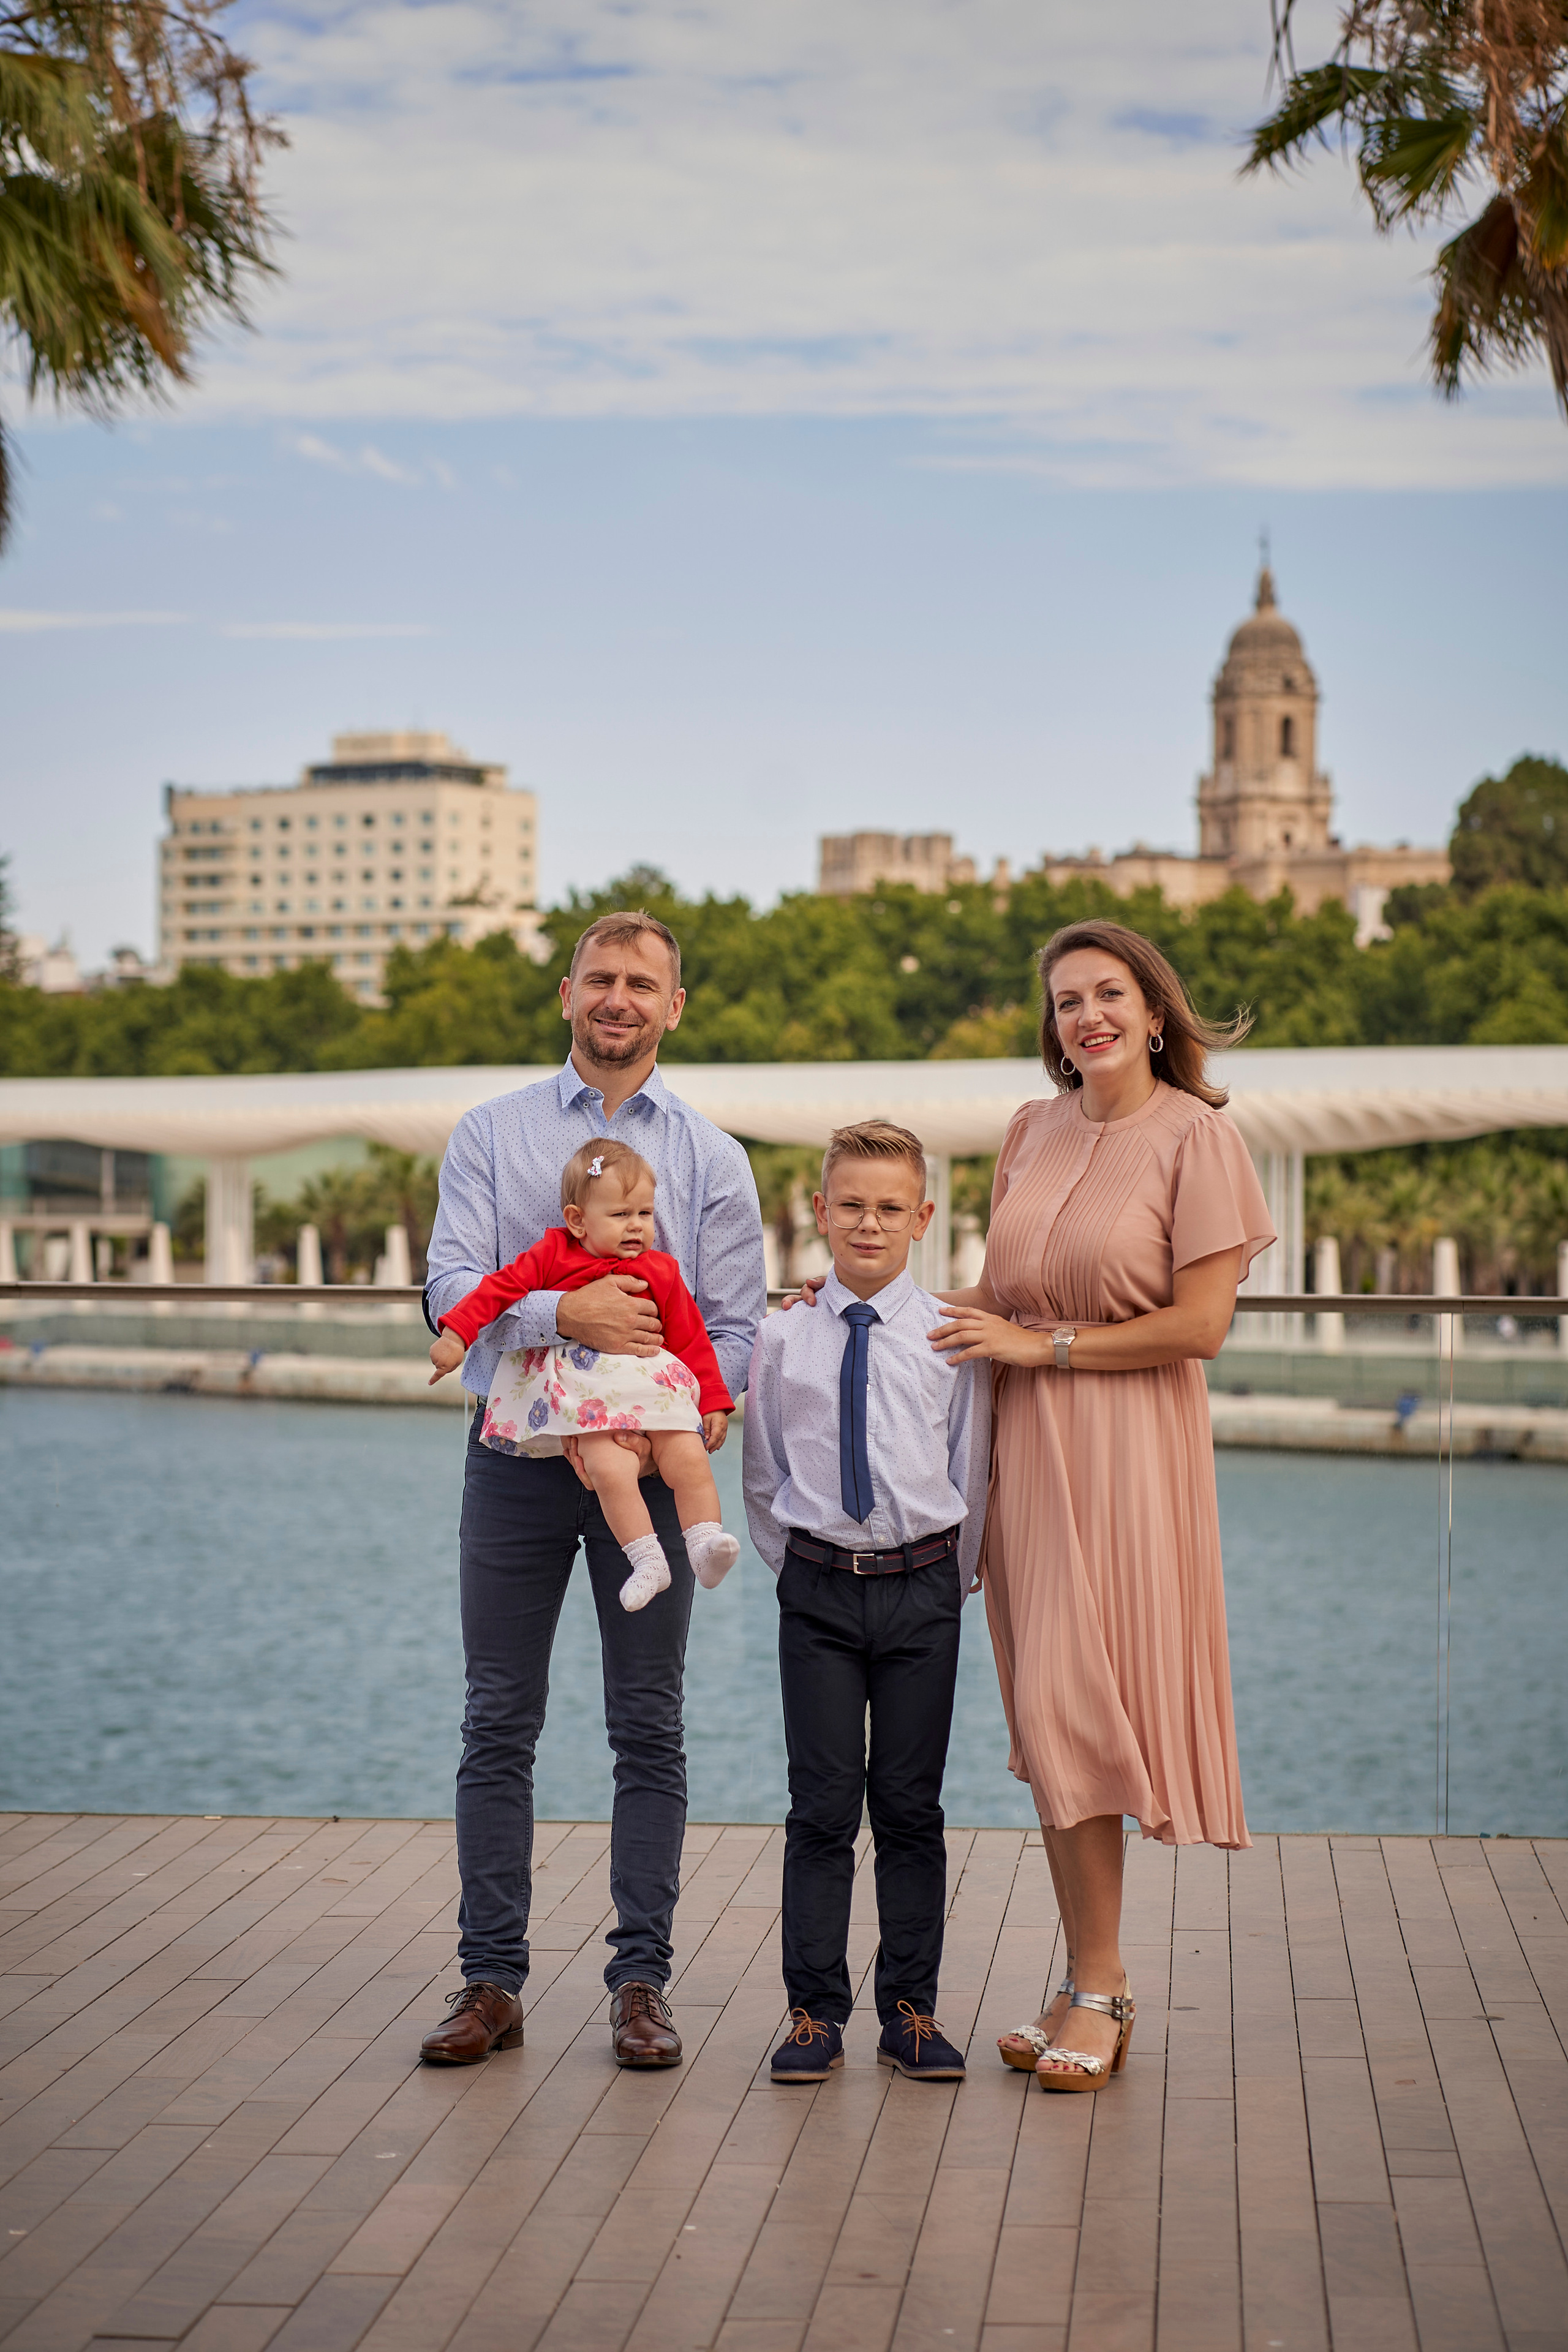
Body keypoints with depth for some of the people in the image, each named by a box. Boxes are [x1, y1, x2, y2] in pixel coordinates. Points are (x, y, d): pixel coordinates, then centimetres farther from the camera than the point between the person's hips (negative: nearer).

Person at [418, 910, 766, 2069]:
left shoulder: (712, 1158, 7)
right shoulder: (491, 1134, 6)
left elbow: (735, 1331, 1)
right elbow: (450, 1289, -5)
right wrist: (566, 1312, -21)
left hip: (650, 1460, 0)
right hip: (517, 1451, 0)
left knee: (650, 1728, 3)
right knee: (500, 1723, 3)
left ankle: (642, 1979, 11)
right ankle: (491, 1981, 11)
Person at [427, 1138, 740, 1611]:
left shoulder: (661, 1273, 12)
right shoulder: (554, 1253, 8)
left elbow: (691, 1340, 13)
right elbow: (503, 1288, 7)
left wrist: (714, 1404, 8)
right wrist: (457, 1333, -4)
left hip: (652, 1388, 3)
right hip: (584, 1396, -3)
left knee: (689, 1460, -19)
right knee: (609, 1470, -26)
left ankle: (705, 1544, -14)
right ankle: (648, 1562, -27)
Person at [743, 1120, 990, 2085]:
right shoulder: (782, 1341, 1)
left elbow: (972, 1470, 4)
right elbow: (763, 1475, 9)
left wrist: (949, 1581, 5)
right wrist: (800, 1569, 7)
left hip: (923, 1587, 0)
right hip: (818, 1590, 0)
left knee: (911, 1805, 7)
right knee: (823, 1807, 3)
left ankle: (912, 2010, 17)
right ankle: (816, 2012, 12)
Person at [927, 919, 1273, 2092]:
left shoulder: (1197, 1136, -6)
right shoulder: (1034, 1130, 12)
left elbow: (1199, 1326, -11)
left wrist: (1039, 1344, -10)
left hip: (1127, 1452, -6)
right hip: (1025, 1442, 6)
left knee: (1073, 1702, -8)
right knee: (1049, 1713, 6)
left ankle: (1097, 1989, 4)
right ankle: (1095, 1982, 16)